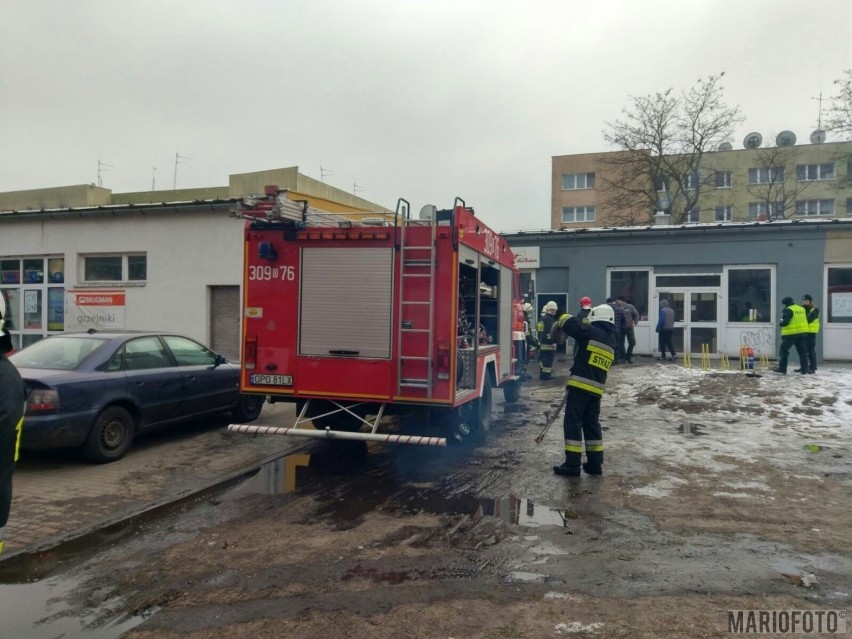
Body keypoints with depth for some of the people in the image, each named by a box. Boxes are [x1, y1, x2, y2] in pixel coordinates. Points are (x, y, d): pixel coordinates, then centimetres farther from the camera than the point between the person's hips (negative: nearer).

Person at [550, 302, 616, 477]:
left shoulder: (593, 332, -8)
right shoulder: (611, 342, 16)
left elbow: (571, 324, -15)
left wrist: (562, 321, 6)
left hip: (580, 385, -7)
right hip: (597, 389, 7)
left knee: (573, 423, -1)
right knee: (592, 424, 16)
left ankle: (572, 464, 0)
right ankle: (595, 463, 19)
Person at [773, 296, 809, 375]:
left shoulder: (788, 310, -12)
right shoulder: (802, 309, 11)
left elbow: (785, 322, -20)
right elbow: (806, 320, 18)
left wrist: (780, 323, 1)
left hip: (790, 334, -7)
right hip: (802, 332, 7)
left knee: (784, 351, 2)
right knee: (802, 351, 11)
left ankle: (782, 369, 1)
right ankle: (804, 369, 13)